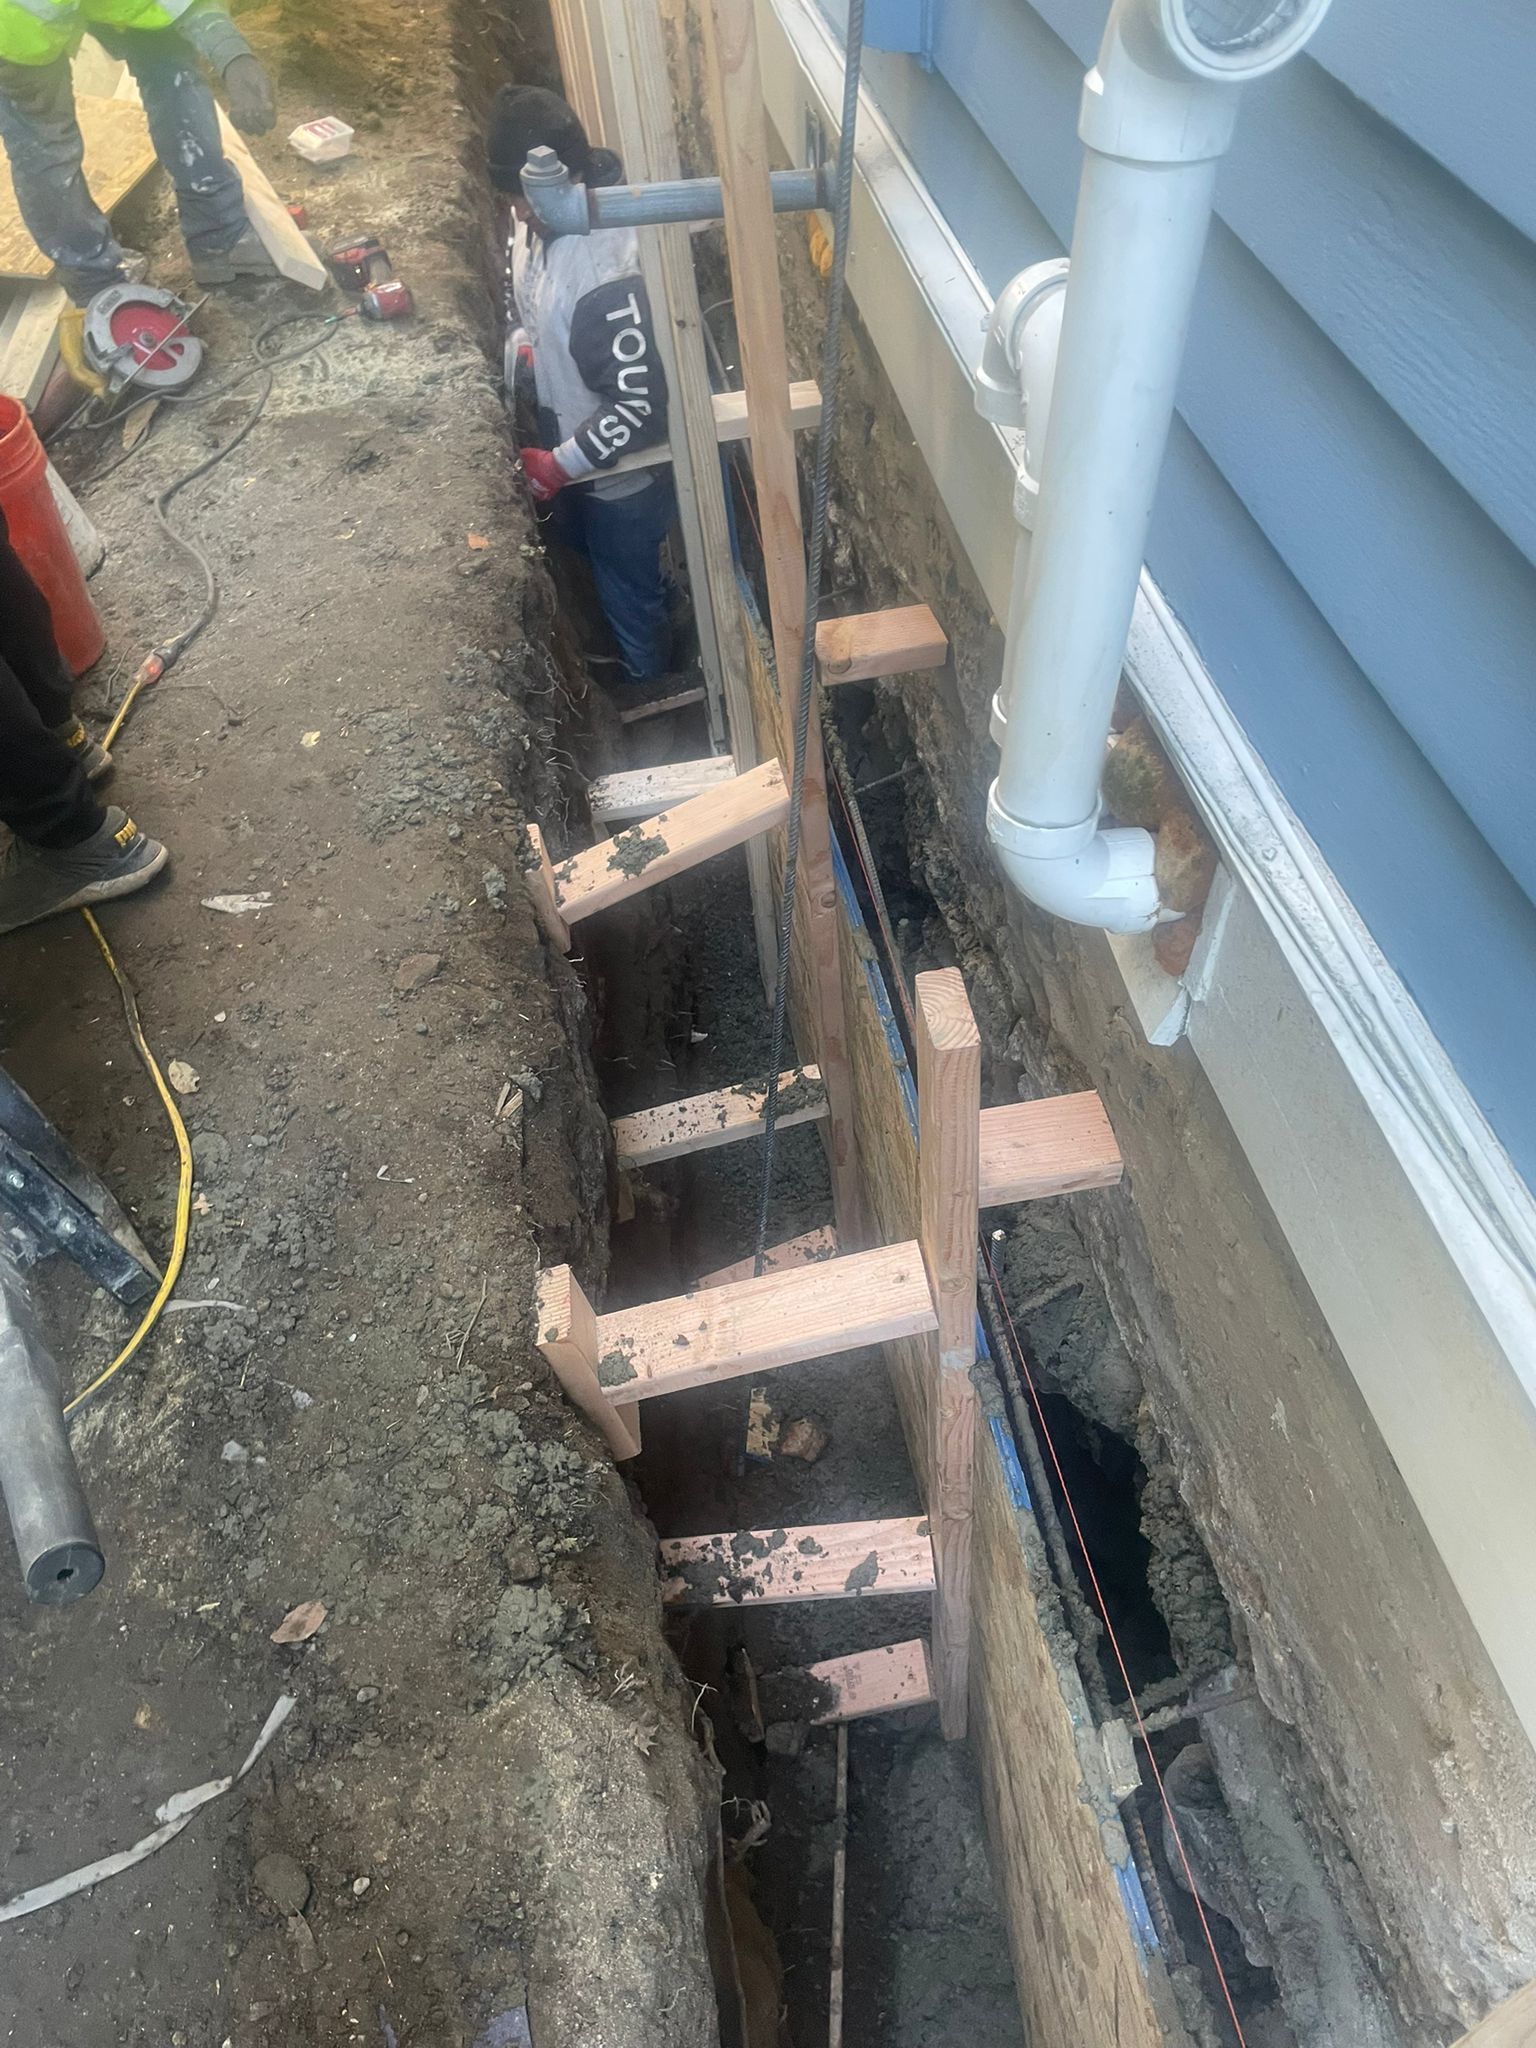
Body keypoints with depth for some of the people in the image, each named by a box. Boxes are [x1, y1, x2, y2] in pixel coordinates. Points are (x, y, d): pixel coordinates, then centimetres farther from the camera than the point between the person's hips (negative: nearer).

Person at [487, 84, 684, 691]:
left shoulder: (606, 273, -35)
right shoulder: (534, 212, -8)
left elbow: (639, 405, -33)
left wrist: (559, 466, -27)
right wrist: (520, 340, 1)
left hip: (618, 473, -8)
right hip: (559, 447, 9)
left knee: (628, 591, 15)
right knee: (591, 556, 32)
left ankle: (650, 686, 42)